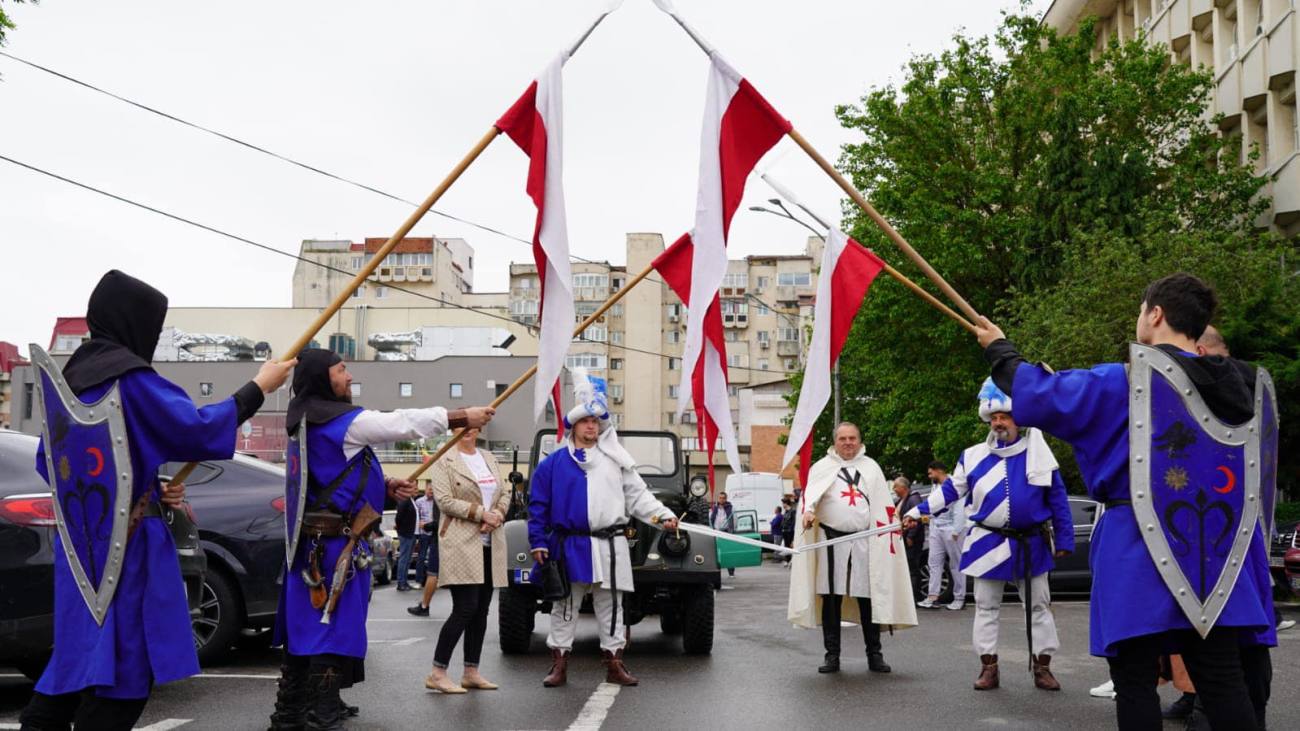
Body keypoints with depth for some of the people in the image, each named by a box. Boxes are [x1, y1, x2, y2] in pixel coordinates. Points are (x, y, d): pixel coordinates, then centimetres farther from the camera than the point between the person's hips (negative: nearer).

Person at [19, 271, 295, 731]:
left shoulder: (69, 377, 12)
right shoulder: (129, 376, -14)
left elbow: (48, 460, 17)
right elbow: (196, 429, -17)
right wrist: (259, 386, -5)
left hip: (83, 540, 8)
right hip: (126, 545, -8)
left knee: (86, 645, 16)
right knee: (125, 656, -2)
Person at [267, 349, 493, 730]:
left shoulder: (308, 423, 13)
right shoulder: (345, 422, -15)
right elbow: (404, 423, -10)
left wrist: (386, 487, 10)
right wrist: (463, 416, -1)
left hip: (313, 542, 9)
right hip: (337, 544, -9)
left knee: (306, 628, 13)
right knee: (335, 630, -6)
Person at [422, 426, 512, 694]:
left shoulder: (489, 459, 17)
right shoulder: (445, 461, -2)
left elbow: (505, 492, 14)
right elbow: (444, 501, -10)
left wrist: (497, 515, -7)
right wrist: (481, 513, -15)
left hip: (490, 544, 6)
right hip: (461, 543, -6)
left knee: (481, 611, 7)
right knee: (466, 608, -12)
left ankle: (472, 672, 15)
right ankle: (437, 674, -5)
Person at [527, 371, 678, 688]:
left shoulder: (615, 460, 11)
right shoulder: (553, 464, 5)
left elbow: (637, 495, 11)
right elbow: (538, 507, 4)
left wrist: (663, 515, -2)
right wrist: (538, 543, -3)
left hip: (610, 546, 2)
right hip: (570, 546, -2)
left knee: (611, 606, 7)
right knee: (565, 607, 5)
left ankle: (614, 663, 14)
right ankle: (559, 664, 12)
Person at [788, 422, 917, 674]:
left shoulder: (871, 467, 16)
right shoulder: (822, 467, 9)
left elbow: (883, 505, 14)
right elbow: (811, 492, -10)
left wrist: (888, 532, 4)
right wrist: (808, 510, -31)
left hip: (864, 542, 1)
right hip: (831, 541, -1)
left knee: (868, 597, 1)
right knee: (831, 599, 1)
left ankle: (874, 654, 11)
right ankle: (832, 654, 9)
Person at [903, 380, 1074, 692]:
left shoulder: (1037, 453, -2)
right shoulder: (974, 456, 1)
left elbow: (1057, 499, 2)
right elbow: (950, 490, 6)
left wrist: (1065, 540, -1)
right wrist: (918, 511, -6)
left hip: (1030, 544, -1)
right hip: (988, 543, 1)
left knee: (1039, 606, 7)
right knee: (986, 607, 5)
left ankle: (1042, 666, 17)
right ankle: (988, 667, 13)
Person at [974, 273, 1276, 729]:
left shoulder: (1126, 382, -9)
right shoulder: (1236, 384, 7)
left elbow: (1038, 396, -6)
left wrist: (999, 349, 12)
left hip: (1140, 550, -5)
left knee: (1135, 682, 3)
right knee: (1223, 683, 5)